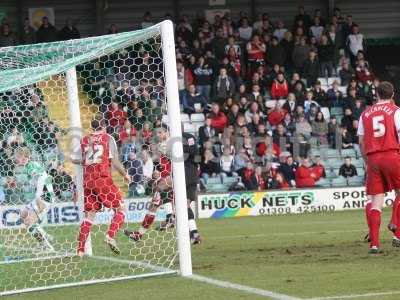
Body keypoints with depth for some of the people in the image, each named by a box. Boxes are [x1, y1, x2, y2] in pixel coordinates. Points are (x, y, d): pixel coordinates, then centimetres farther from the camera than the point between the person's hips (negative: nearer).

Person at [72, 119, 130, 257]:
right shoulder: (108, 138, 2)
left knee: (90, 214, 11)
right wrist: (125, 174, 8)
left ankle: (80, 250, 5)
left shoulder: (84, 140, 13)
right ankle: (110, 236, -17)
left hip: (87, 181, 5)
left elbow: (74, 159, 8)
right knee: (120, 208, 5)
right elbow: (114, 161, -5)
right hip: (103, 178, -5)